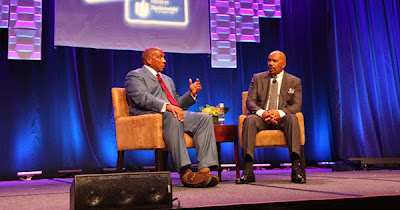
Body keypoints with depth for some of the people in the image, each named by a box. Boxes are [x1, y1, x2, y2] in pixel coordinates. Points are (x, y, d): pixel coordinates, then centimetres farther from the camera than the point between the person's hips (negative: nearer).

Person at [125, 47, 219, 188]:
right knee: (172, 117, -39)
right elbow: (142, 97, -12)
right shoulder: (135, 76, 9)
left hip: (175, 114, 7)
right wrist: (167, 106, -26)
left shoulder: (167, 79, 34)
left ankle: (204, 169, -30)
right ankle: (185, 173, -41)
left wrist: (192, 93, 13)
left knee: (205, 118, -17)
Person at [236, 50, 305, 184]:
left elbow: (296, 105, 1)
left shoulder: (294, 81, 12)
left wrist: (280, 113, -19)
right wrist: (262, 113, -17)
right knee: (249, 120, -34)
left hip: (281, 118, 0)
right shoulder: (258, 78, 15)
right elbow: (250, 101, 5)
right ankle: (248, 171, -38)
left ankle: (296, 169, -39)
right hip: (261, 117, 1)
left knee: (292, 118, -35)